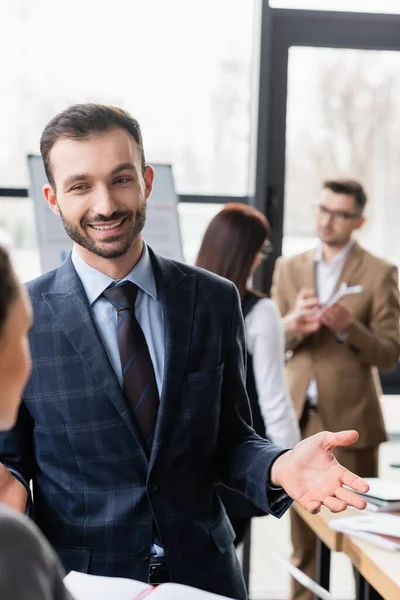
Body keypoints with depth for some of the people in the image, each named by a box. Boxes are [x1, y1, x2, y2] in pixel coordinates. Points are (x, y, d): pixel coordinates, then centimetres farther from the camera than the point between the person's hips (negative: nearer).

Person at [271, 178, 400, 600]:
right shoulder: (288, 269, 9)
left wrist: (348, 327, -23)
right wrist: (295, 323, -16)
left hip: (350, 419, -3)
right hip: (300, 418, 3)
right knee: (302, 530, 10)